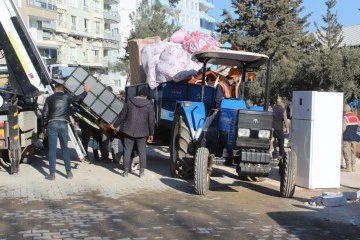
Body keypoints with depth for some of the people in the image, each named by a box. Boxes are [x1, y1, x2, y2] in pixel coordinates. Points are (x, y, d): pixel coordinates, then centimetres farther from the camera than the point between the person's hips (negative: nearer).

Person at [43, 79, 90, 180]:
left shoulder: (49, 99, 8)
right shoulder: (67, 97, 9)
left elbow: (45, 114, 5)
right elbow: (78, 99, 23)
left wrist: (45, 125, 17)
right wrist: (85, 91, 38)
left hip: (52, 124, -1)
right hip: (63, 124, 1)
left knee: (52, 149, 1)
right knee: (65, 149, 13)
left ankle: (52, 174, -1)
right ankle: (69, 172, 13)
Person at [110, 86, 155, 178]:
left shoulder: (130, 102, 0)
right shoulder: (149, 105, -4)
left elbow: (122, 116, 4)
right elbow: (151, 120, -4)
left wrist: (115, 125, 17)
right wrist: (151, 133, 6)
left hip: (129, 131, 1)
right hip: (142, 132, -1)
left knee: (127, 150, 6)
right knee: (142, 151, 8)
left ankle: (126, 171, 8)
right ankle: (142, 171, 7)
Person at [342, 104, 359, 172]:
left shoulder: (345, 118, -14)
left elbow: (343, 128, -21)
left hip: (346, 138, -6)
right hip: (354, 138, 6)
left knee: (347, 153, -2)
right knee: (353, 152, 13)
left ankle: (348, 168, -3)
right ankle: (353, 167, 13)